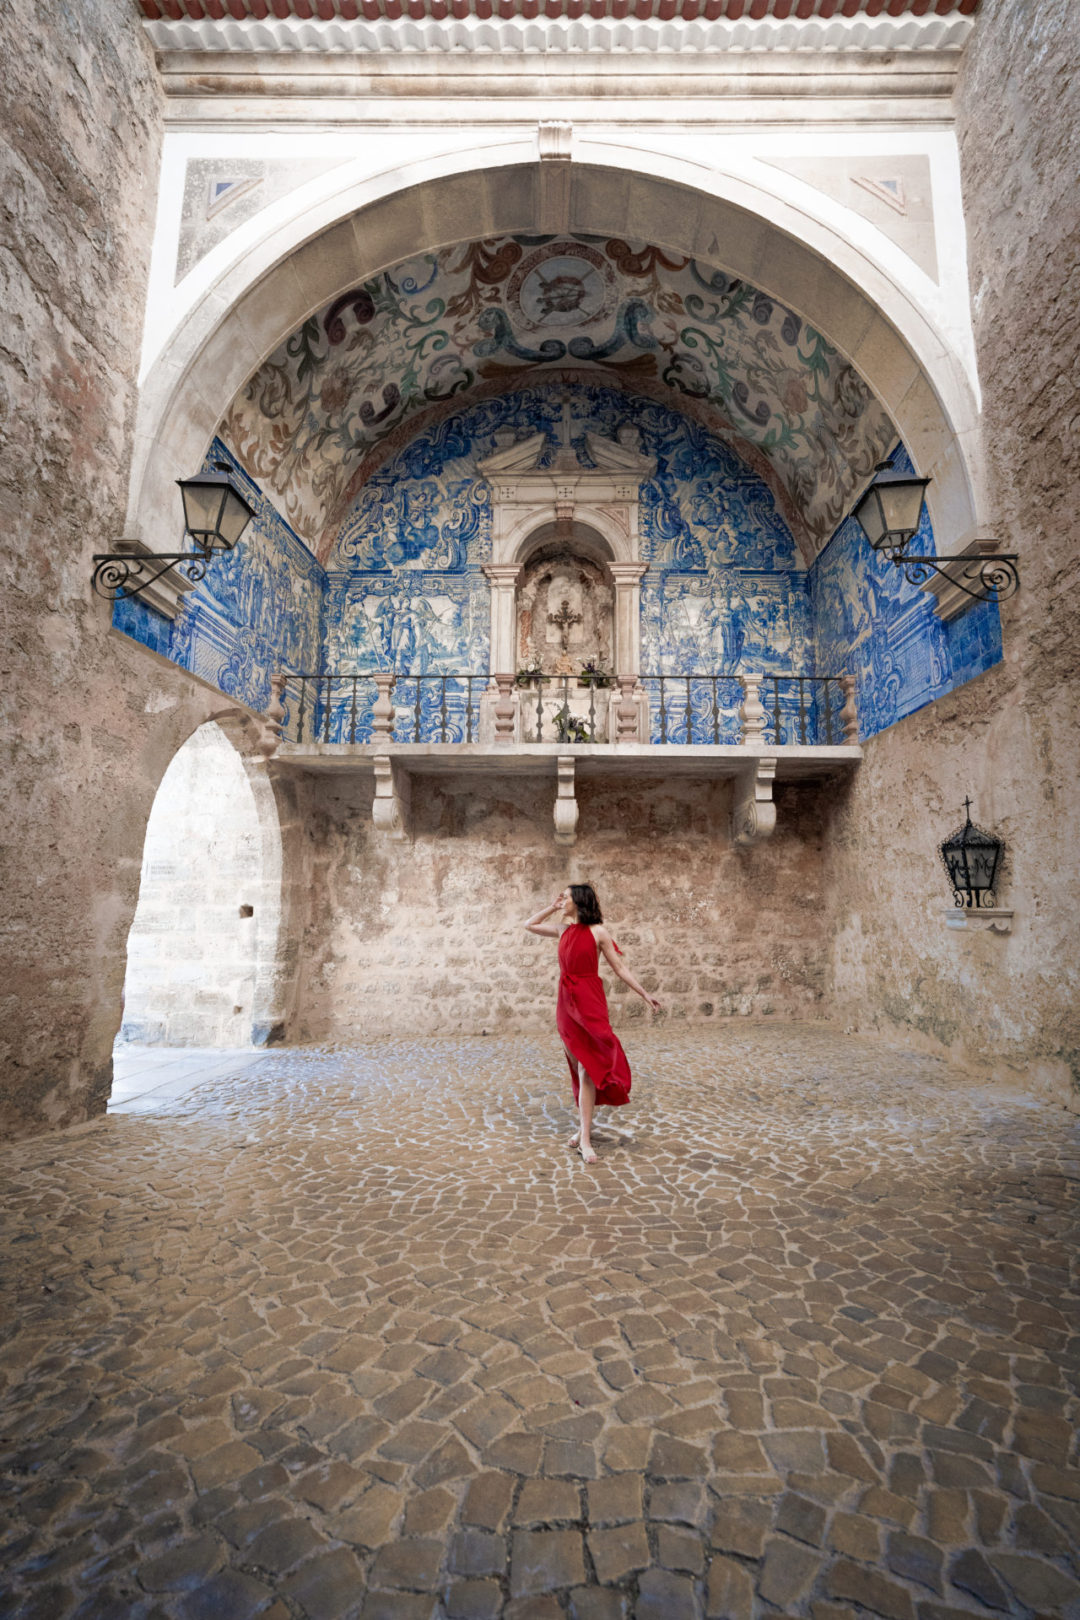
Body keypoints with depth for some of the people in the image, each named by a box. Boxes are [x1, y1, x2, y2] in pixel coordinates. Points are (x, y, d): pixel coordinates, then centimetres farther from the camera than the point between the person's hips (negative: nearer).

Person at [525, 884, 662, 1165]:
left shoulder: (597, 931, -6)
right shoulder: (563, 932, 9)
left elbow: (619, 967, -2)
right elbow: (530, 925, 20)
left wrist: (644, 994, -2)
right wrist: (552, 907, 11)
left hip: (589, 1002, -6)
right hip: (566, 1002, 6)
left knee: (587, 1069, -6)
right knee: (579, 1069, 14)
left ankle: (585, 1138, -3)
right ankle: (584, 1126, 25)